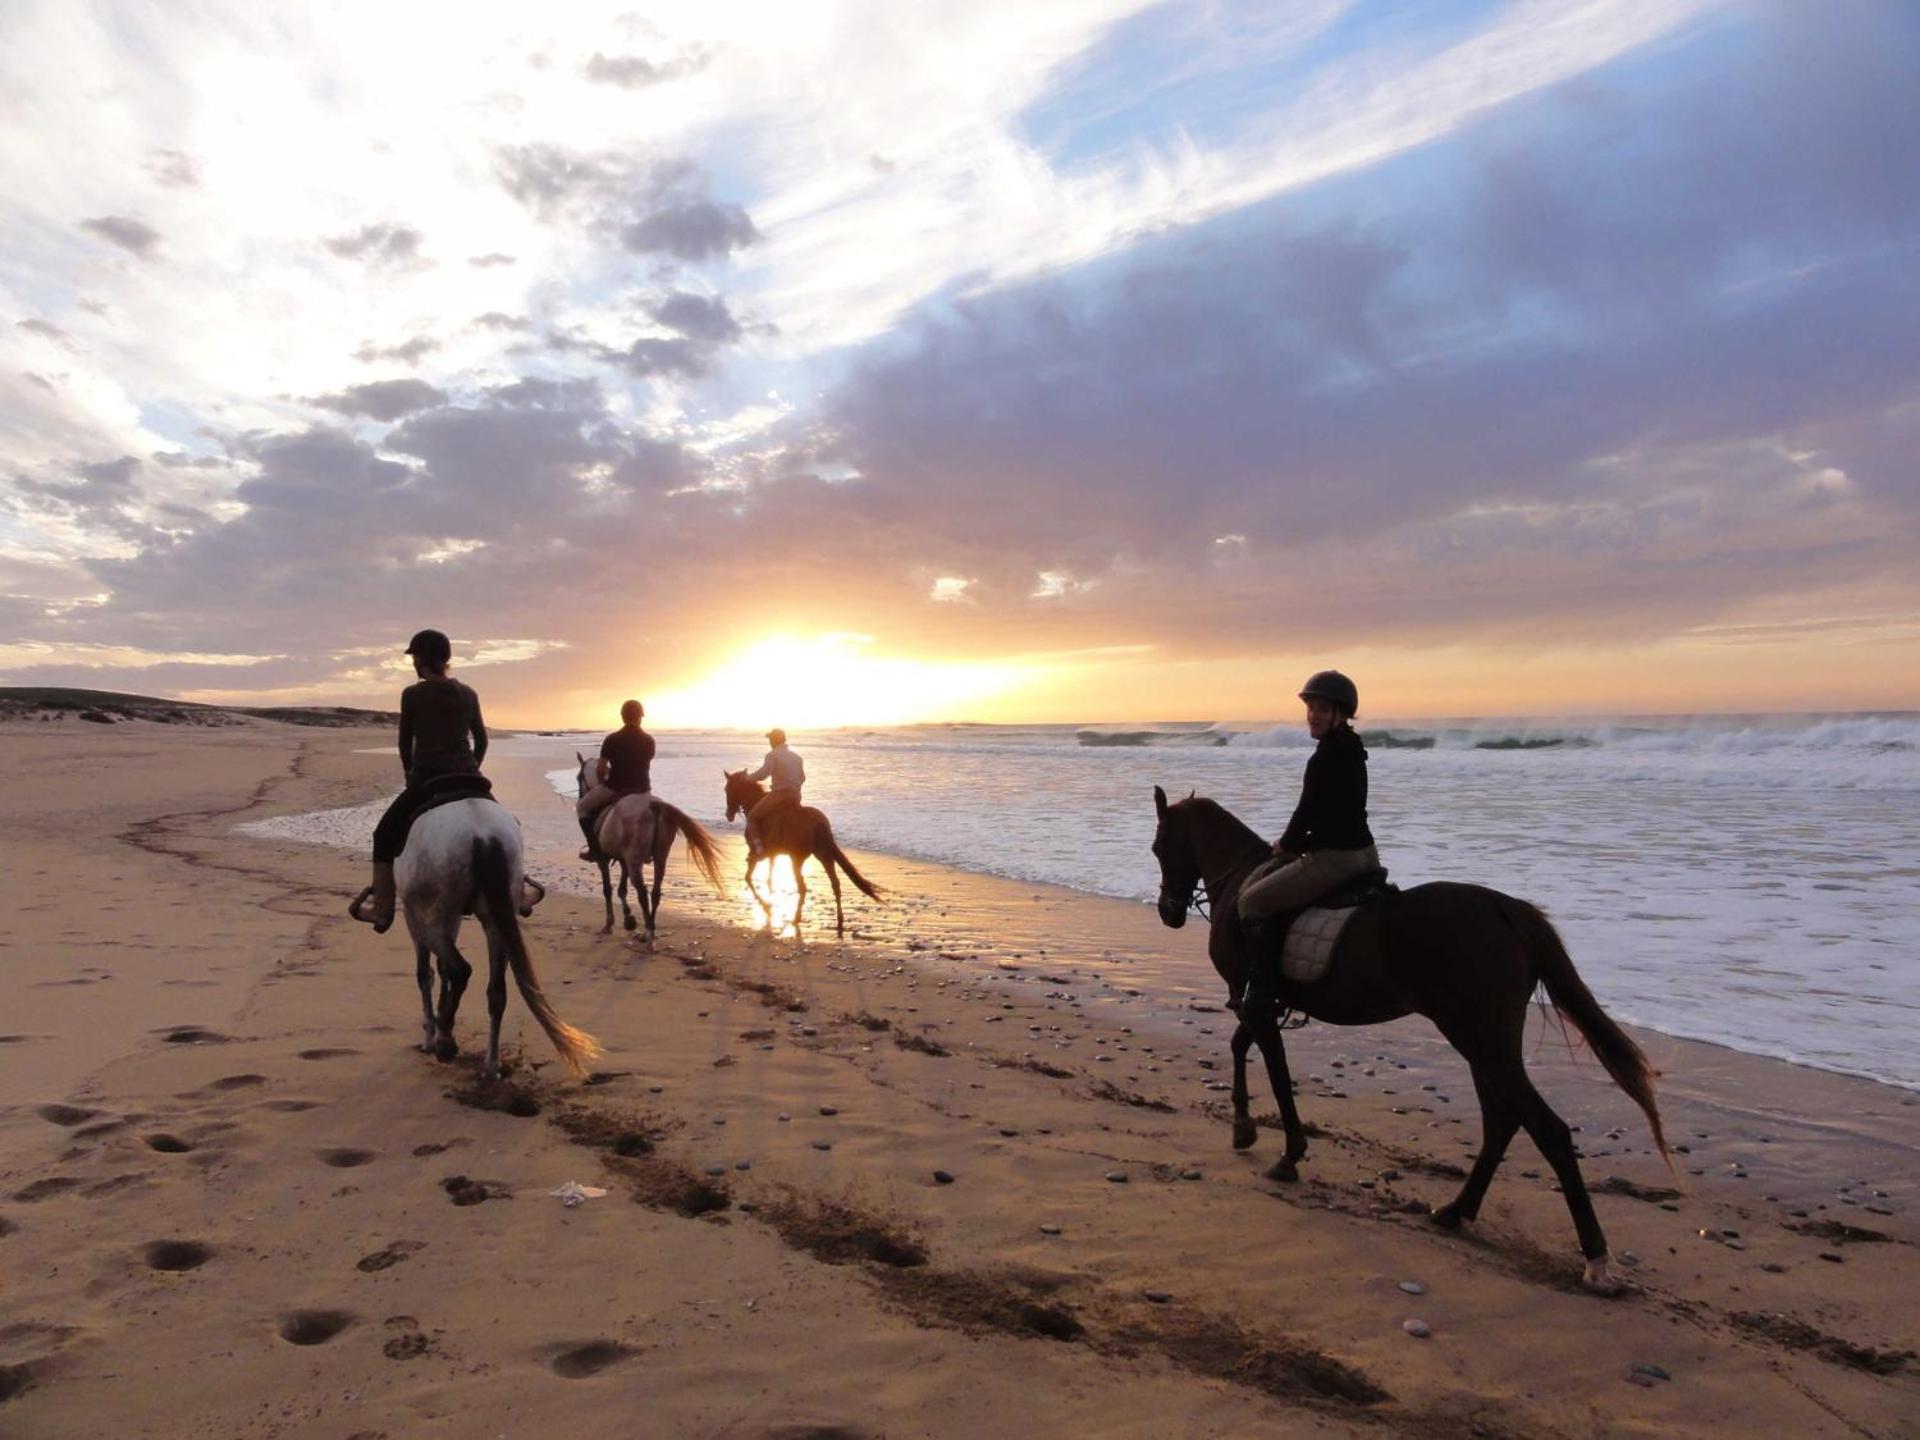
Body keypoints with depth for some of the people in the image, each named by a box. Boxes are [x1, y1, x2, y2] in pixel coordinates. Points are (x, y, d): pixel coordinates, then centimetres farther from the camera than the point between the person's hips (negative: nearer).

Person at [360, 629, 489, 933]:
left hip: (426, 781, -3)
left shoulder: (412, 695, -3)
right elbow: (482, 741, 12)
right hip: (470, 781, 3)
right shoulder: (468, 694, 8)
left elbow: (405, 743, 4)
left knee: (385, 836, 14)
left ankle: (383, 909, 8)